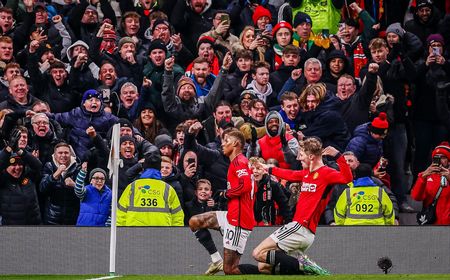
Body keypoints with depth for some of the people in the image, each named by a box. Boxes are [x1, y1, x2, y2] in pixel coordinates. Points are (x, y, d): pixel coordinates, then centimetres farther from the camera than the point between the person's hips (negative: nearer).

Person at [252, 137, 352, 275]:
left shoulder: (326, 173, -9)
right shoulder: (307, 173, 17)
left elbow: (347, 178, -28)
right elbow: (290, 175, 38)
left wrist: (337, 155, -36)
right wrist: (269, 169, 50)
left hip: (301, 227, -10)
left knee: (259, 253, -15)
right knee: (264, 267, 7)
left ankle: (303, 265, -13)